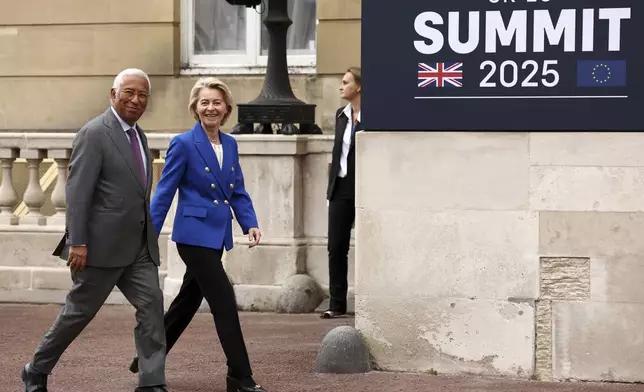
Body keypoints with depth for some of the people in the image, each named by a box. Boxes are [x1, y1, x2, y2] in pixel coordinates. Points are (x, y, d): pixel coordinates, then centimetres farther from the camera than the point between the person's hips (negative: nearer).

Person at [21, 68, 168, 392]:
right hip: (102, 244, -7)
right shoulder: (94, 134, -12)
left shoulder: (138, 135, 14)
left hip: (138, 246, 7)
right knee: (80, 311, 4)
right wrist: (77, 242, -22)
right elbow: (77, 192, -17)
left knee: (151, 304, -5)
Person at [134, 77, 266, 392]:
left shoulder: (230, 144, 10)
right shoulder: (184, 144, -10)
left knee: (188, 302, 16)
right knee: (224, 302, -8)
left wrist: (250, 224, -4)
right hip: (195, 233, -7)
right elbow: (164, 193, -9)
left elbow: (238, 192, 12)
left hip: (217, 235, 7)